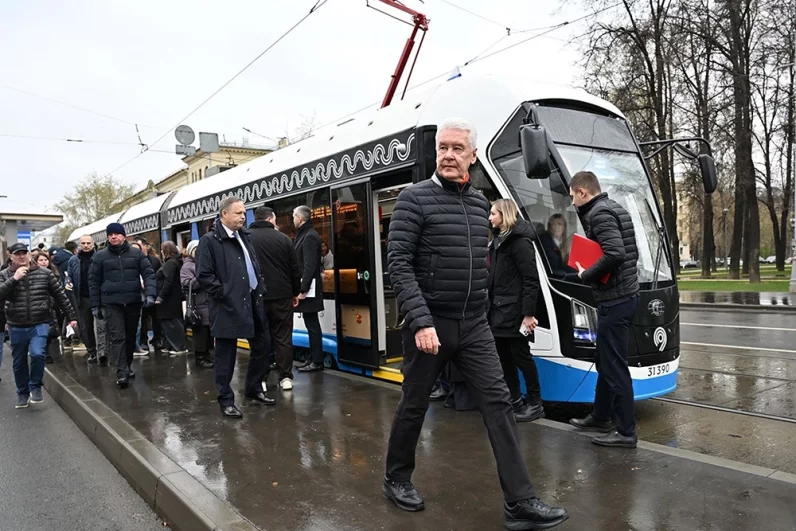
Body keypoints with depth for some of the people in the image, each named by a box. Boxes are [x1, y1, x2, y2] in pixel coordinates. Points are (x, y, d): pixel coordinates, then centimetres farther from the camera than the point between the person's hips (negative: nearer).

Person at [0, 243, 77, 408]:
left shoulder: (44, 273, 1)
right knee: (19, 362, 11)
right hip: (16, 327, 2)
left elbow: (60, 295, 4)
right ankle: (23, 393, 30)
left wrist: (71, 316, 4)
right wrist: (14, 279, -21)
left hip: (40, 324, -2)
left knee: (38, 354, -19)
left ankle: (35, 387, 5)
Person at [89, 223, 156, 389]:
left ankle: (127, 366, 27)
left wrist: (150, 294, -16)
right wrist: (95, 306, 3)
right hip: (111, 303, -1)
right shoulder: (100, 256, 5)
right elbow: (94, 281, 7)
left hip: (133, 302, 2)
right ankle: (121, 372, -12)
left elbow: (148, 273, -1)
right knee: (117, 337, -10)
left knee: (130, 337, 12)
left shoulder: (136, 253, 5)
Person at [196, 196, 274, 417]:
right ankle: (226, 400, 17)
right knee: (226, 355, 3)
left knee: (262, 345, 15)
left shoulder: (244, 236, 13)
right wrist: (224, 295, -15)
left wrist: (260, 288, 10)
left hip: (253, 302, 8)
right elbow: (204, 276, -14)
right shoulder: (210, 241, -9)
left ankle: (254, 389, 32)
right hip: (229, 307, -8)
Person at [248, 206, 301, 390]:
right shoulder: (283, 238, -3)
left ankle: (261, 378, 12)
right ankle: (285, 377, 6)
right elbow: (295, 269, 1)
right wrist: (295, 292, 13)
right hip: (281, 295, -1)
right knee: (283, 338, 5)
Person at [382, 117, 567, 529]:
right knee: (414, 405, 10)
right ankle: (396, 479, 32)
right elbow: (399, 264, -16)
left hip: (474, 325, 5)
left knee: (498, 403, 0)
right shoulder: (415, 198, -9)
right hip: (430, 324, -5)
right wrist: (421, 321, -23)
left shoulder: (480, 203, 10)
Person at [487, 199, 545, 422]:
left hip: (514, 310, -9)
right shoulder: (499, 240, 15)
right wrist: (490, 305, 9)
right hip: (499, 309, 9)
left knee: (521, 355, 0)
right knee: (504, 357, 12)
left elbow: (530, 279, -17)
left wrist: (528, 313, -21)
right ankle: (515, 401, 24)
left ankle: (535, 403, 14)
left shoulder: (520, 241, -12)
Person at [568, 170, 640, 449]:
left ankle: (626, 431, 6)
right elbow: (630, 252, 18)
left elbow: (614, 254, -28)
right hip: (624, 295, 10)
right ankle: (600, 417, 31)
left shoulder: (599, 214, -15)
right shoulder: (614, 209, 15)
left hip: (614, 300, -10)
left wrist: (586, 275, -14)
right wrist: (590, 268, 11)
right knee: (605, 360, 19)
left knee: (615, 366, -3)